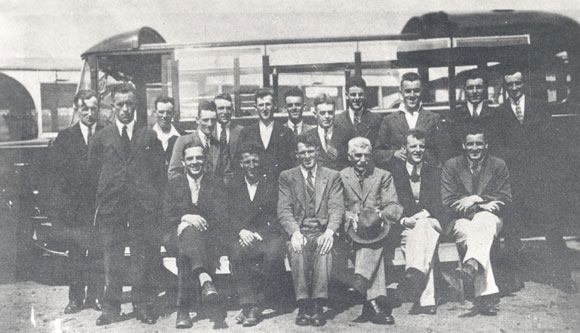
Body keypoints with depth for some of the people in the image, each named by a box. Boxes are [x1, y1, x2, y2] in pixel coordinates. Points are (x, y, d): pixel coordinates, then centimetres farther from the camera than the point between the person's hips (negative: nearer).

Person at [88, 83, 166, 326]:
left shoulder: (149, 136, 9)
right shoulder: (101, 138, 10)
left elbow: (160, 171, 8)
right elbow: (92, 172, 11)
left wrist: (154, 200, 1)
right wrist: (102, 199, 5)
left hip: (144, 206, 0)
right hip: (110, 206, 0)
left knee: (143, 258, 3)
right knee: (112, 259, 3)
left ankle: (143, 306, 12)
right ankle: (111, 307, 13)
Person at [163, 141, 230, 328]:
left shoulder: (216, 185, 13)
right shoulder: (174, 185, 15)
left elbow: (222, 220, 1)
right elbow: (167, 219, 3)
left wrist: (196, 222, -17)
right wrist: (185, 218, -19)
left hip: (209, 238, 1)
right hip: (177, 236, 0)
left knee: (185, 250, -35)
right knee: (189, 229, -38)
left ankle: (183, 308, -40)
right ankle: (204, 279, -57)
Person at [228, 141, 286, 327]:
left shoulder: (271, 185, 11)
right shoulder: (234, 187, 17)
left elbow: (275, 216, 4)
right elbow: (230, 216, 8)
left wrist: (256, 233, -12)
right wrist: (241, 231, -14)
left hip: (269, 234, -1)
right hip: (245, 236, 1)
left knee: (273, 253, -35)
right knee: (237, 252, -33)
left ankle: (255, 304, -21)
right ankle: (249, 305, -29)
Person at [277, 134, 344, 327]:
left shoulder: (332, 176, 14)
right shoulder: (286, 177, 13)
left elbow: (337, 208, 2)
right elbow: (284, 210, 2)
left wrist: (329, 231, -18)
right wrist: (295, 232, -18)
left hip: (323, 231, 0)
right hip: (299, 232, 0)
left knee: (325, 247, -35)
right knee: (296, 248, -34)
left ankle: (317, 306, -33)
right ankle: (303, 306, -28)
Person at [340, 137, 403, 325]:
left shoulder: (383, 176, 14)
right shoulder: (340, 177, 12)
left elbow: (393, 207, 5)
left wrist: (380, 214, -16)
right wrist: (352, 217, -11)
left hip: (378, 226, 1)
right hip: (352, 229, -1)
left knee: (374, 233, -33)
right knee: (374, 246, -28)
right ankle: (376, 298, -33)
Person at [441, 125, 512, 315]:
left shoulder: (498, 165, 11)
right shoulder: (451, 166, 7)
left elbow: (505, 199, 4)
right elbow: (448, 203, -2)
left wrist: (475, 199, -11)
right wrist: (484, 205, -12)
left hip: (488, 217, 1)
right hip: (460, 221, 0)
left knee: (483, 221, -37)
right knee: (472, 236, -34)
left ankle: (472, 264, -59)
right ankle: (486, 293, -44)